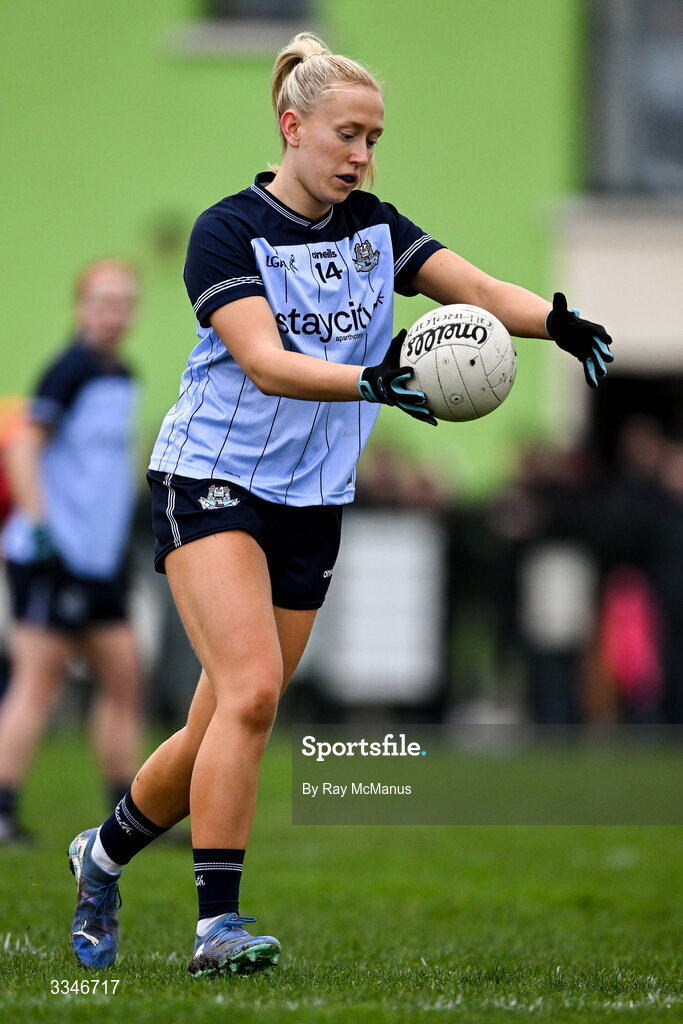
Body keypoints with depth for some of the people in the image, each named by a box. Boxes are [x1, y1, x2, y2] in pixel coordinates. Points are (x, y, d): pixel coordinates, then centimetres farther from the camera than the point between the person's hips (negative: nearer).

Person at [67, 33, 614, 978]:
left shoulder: (374, 228, 6)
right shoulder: (228, 232, -11)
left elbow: (477, 288, -6)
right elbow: (265, 362, -24)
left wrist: (558, 320, -26)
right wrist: (372, 382, -40)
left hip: (312, 507, 6)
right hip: (212, 481, -6)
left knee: (223, 732, 6)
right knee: (251, 692, -22)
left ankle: (105, 854, 30)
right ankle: (217, 927, -19)